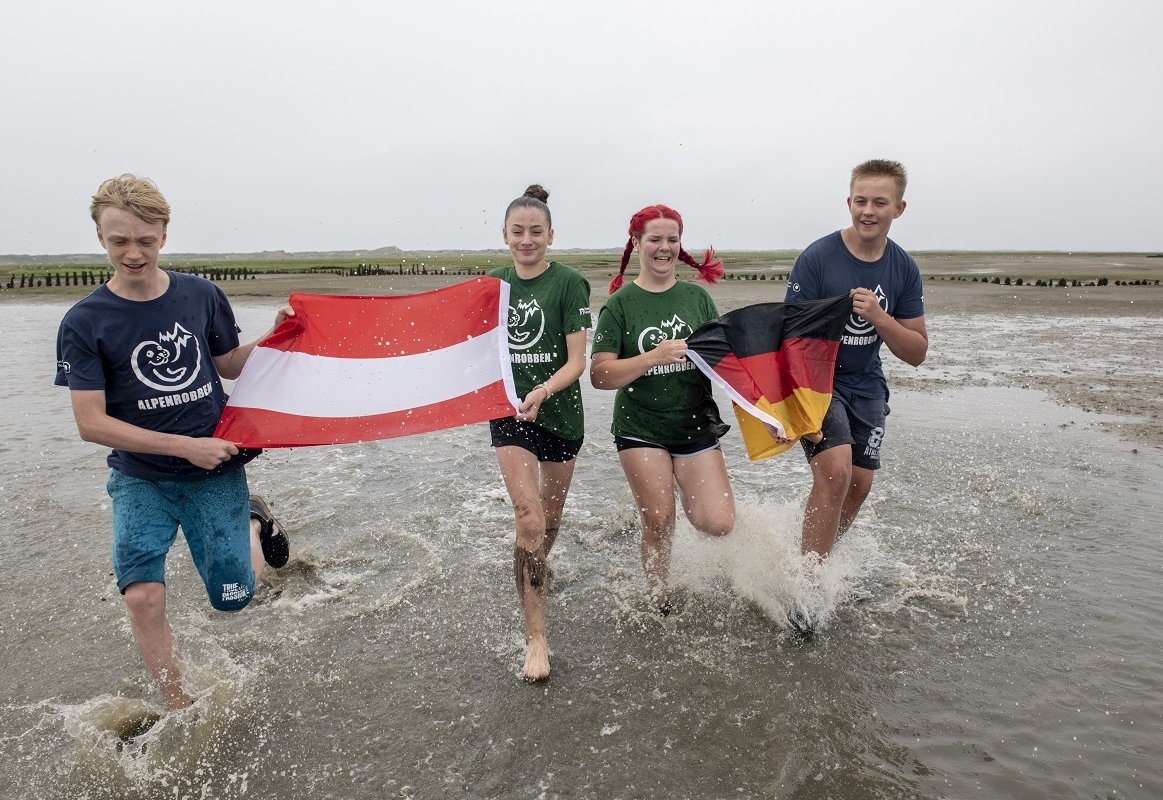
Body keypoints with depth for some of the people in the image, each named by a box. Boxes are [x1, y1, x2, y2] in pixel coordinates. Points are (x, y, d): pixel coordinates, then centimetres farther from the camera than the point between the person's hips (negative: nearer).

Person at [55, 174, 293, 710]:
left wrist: (275, 336, -8)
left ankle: (256, 522, 38)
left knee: (232, 600, 6)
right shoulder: (84, 323, -10)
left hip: (217, 472, 1)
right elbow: (91, 423, -13)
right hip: (141, 480, -1)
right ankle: (180, 709, 12)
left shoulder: (202, 296, -4)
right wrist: (185, 446, -19)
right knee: (142, 597, -13)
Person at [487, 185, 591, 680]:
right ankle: (535, 637, -4)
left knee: (551, 515, 17)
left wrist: (542, 392, -28)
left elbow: (577, 361, -13)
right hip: (508, 412, 1)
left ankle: (538, 572, 50)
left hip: (559, 411, -1)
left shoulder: (568, 283, -8)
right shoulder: (494, 284, 4)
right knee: (528, 518, -12)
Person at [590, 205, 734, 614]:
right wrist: (655, 357, -22)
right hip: (641, 428, -2)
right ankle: (660, 604, 26)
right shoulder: (620, 304, -3)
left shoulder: (696, 296, 5)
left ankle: (692, 497, 28)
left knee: (718, 524, -7)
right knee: (659, 523, 1)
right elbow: (600, 375, -10)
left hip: (695, 424, 2)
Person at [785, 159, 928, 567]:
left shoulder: (904, 268, -2)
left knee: (859, 484, 6)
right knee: (836, 471, -23)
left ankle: (818, 557, 29)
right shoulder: (816, 258, -16)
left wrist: (879, 317, -21)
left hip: (867, 386, 5)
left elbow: (916, 353, -1)